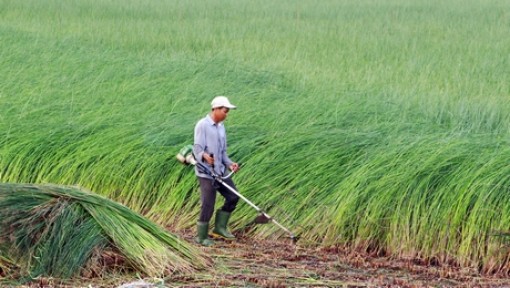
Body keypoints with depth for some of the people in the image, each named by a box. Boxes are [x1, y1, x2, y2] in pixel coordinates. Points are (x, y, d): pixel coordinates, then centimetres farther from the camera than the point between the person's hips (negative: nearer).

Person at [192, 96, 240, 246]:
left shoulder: (221, 127, 15)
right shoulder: (202, 125, -12)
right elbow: (197, 148, -19)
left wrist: (229, 164, 5)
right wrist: (205, 156, -40)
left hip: (220, 171, 8)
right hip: (206, 173, -8)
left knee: (233, 197, 6)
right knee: (208, 205, -5)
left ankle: (220, 227, 18)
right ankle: (202, 237, 9)